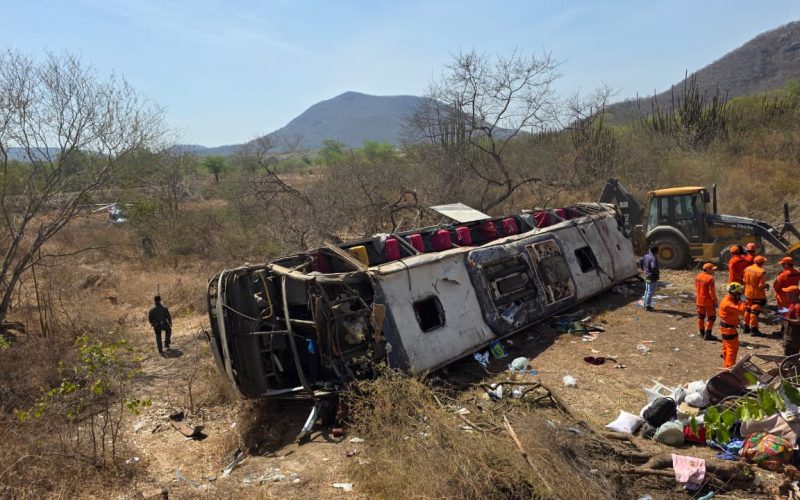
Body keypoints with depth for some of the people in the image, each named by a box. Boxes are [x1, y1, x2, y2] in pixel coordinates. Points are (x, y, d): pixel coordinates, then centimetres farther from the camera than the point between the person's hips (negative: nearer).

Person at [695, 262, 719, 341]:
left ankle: (702, 333, 25)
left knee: (701, 316, 16)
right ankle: (707, 334, 1)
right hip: (708, 302, -8)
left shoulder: (698, 277, 5)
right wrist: (715, 301, -11)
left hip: (699, 301, 8)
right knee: (711, 317, 3)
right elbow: (712, 291, -20)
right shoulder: (710, 278, -20)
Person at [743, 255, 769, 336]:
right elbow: (761, 286, -21)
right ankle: (754, 329, 3)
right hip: (758, 295, -7)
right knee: (755, 311, -1)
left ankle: (746, 327, 27)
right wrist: (766, 286, -1)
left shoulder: (747, 269, 0)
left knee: (748, 310, 18)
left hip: (748, 293, 7)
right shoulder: (762, 272, -21)